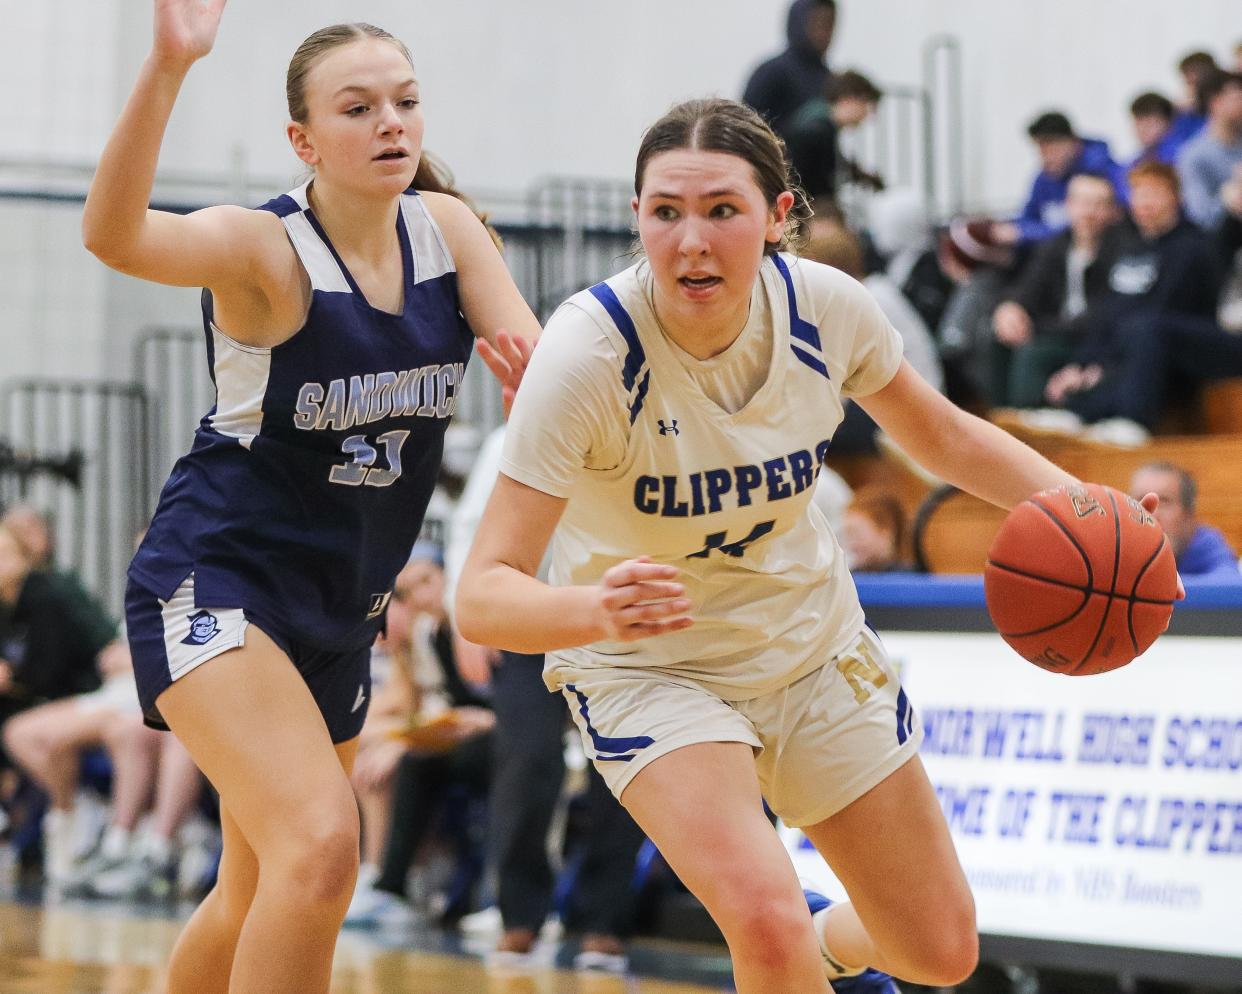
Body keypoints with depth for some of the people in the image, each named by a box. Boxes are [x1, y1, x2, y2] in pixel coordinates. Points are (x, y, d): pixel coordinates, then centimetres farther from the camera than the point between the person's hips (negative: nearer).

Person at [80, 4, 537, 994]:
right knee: (321, 847, -28)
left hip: (342, 607, 7)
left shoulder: (446, 228, 0)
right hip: (215, 582, -7)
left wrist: (527, 360, -34)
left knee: (259, 893, 19)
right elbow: (116, 236, -38)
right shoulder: (265, 247, -18)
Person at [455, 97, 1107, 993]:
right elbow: (483, 597, -32)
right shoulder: (590, 351, -29)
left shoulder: (822, 306, -18)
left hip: (813, 644, 4)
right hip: (650, 672, -4)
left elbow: (942, 434, 3)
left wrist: (1075, 503, -15)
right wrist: (599, 609, -54)